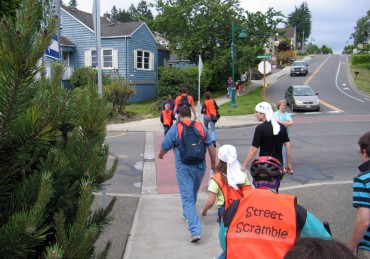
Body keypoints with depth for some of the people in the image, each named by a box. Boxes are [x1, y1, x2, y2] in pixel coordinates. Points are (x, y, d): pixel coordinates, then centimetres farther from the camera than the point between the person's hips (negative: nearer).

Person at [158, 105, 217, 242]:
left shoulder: (175, 128, -7)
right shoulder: (201, 127, 2)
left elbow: (165, 147, 1)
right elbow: (211, 147, 2)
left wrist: (160, 155, 23)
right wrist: (213, 163, 14)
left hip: (184, 168, -4)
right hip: (200, 167, 4)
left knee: (187, 197, -3)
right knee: (193, 193, 25)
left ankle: (195, 231, -12)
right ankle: (187, 214, 49)